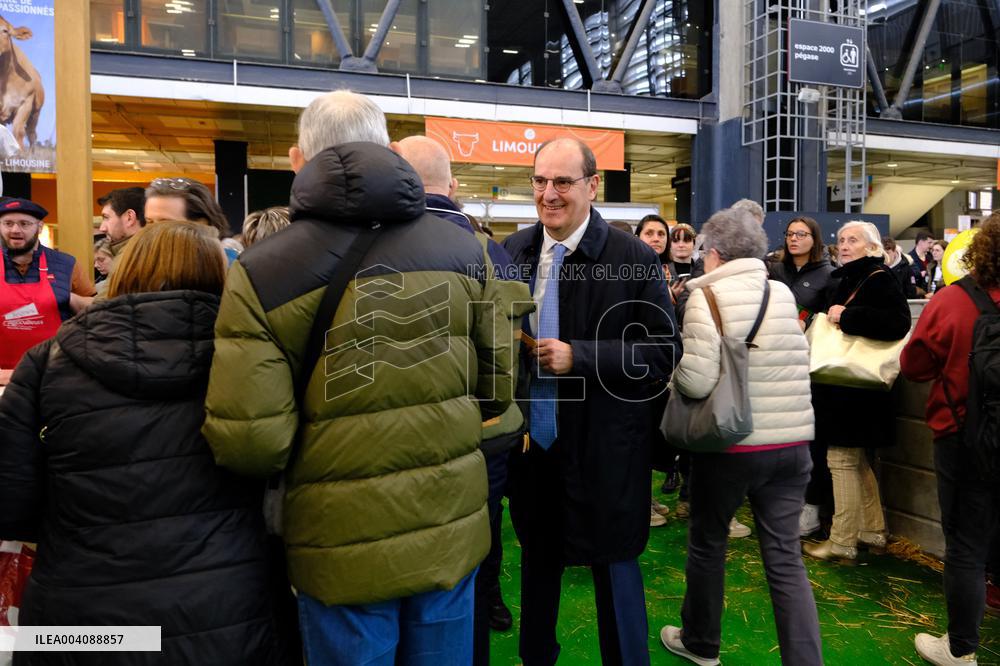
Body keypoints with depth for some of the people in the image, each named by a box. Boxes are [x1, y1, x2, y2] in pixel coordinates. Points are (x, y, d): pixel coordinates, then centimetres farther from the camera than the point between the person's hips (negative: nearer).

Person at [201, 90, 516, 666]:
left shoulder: (260, 274, -13)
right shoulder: (462, 247, -4)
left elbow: (249, 441, -17)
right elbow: (496, 388, 2)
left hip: (345, 544, -2)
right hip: (452, 526, 3)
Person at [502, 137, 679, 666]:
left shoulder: (634, 258, -11)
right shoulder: (513, 251, 1)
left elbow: (663, 352, -12)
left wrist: (578, 356, -22)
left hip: (602, 445, -4)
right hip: (531, 439, 5)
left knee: (614, 564, 10)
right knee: (537, 557, 21)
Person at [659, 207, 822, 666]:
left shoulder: (707, 296, -11)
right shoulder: (784, 293, 5)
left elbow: (696, 380, -19)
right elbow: (798, 362, 11)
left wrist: (673, 373, 1)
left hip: (729, 444, -4)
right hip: (791, 442, 4)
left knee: (707, 543, 16)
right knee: (785, 558, 10)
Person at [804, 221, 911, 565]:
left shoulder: (879, 279, -12)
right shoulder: (849, 280, 15)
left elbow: (898, 323, -27)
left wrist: (846, 316, -23)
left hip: (857, 386, -10)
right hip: (841, 382, 10)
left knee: (842, 460, -5)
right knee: (857, 462, 16)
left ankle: (842, 543, 4)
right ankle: (873, 532, 28)